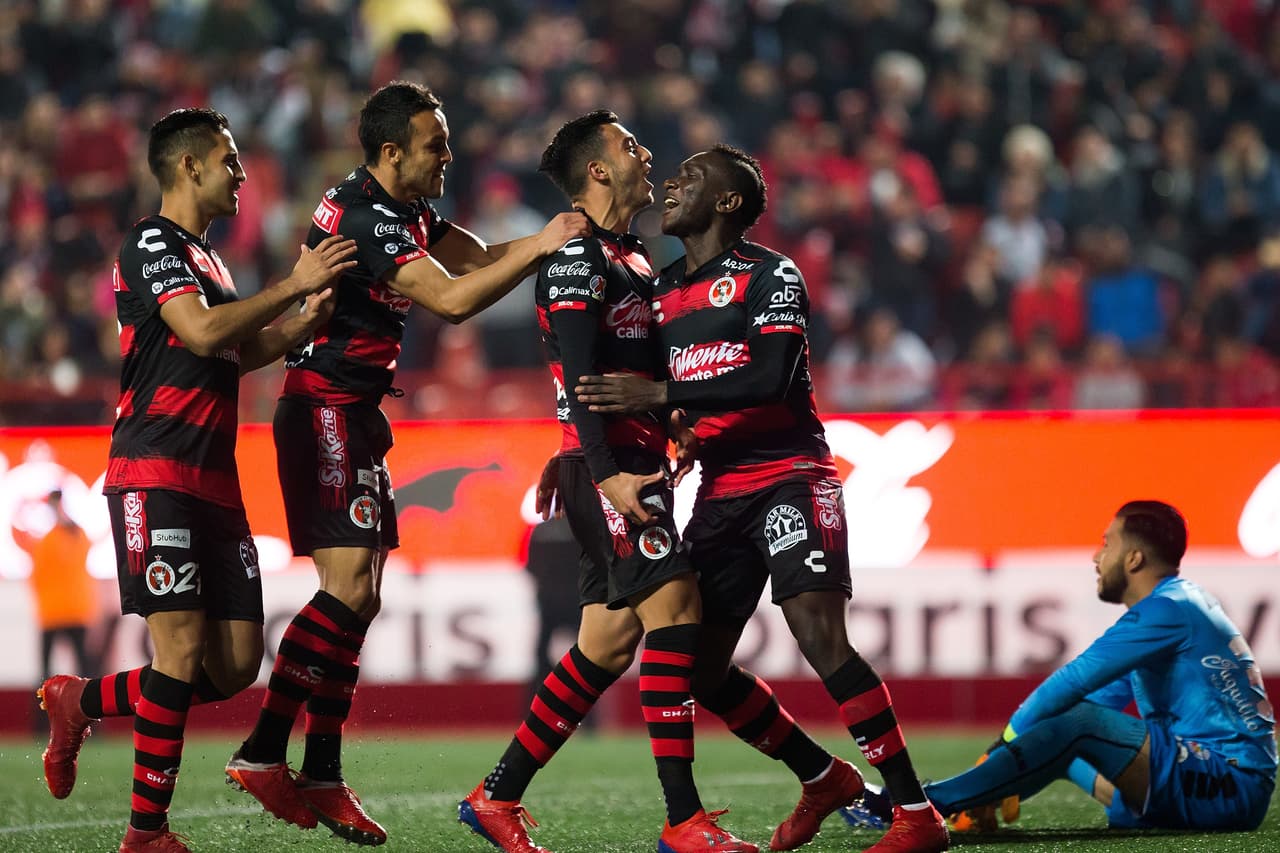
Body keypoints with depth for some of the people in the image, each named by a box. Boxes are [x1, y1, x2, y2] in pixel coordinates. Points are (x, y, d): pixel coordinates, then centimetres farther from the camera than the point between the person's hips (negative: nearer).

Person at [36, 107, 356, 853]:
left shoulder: (203, 255, 22)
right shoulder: (153, 243, -6)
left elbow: (241, 352, 33)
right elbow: (203, 333, -20)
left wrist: (308, 316, 17)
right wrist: (293, 286, -14)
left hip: (214, 483, 9)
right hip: (157, 476, -9)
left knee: (235, 665, 3)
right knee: (183, 647, -13)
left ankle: (81, 702, 21)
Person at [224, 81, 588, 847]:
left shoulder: (406, 210, 12)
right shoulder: (364, 218, -19)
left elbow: (479, 257, 9)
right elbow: (453, 299, -25)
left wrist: (545, 239, -8)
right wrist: (540, 247, -23)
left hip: (356, 418, 10)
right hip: (327, 412, -10)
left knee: (361, 600, 8)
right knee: (349, 588, -17)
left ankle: (322, 777, 9)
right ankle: (263, 754, -14)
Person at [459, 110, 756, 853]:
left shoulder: (635, 257, 21)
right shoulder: (578, 257, -10)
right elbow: (579, 377, -18)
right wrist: (607, 475, -25)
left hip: (636, 464, 10)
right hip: (605, 465, -10)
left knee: (611, 644, 8)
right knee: (674, 607, -17)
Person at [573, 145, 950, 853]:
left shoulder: (771, 277, -7)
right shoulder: (661, 290, 15)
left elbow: (773, 377, -22)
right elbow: (625, 391, 25)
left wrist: (661, 392, -25)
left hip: (789, 476, -8)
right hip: (719, 494, 8)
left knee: (820, 637, -23)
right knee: (701, 668, 5)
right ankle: (823, 780, 25)